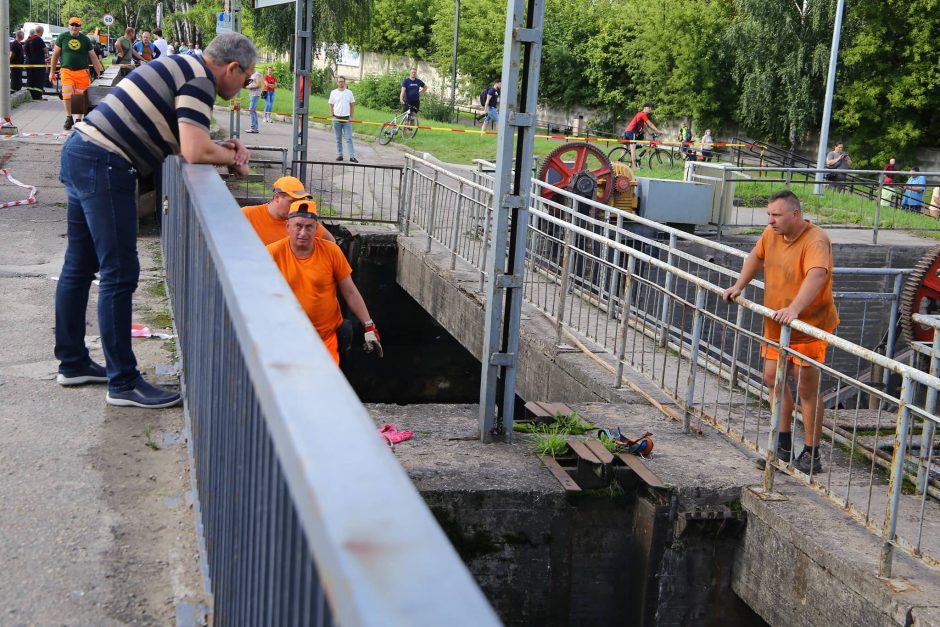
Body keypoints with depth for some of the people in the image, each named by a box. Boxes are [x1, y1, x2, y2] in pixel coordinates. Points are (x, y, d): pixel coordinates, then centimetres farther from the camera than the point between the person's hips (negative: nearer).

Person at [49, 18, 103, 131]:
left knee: (81, 97, 1)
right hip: (66, 71, -1)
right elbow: (55, 55, 9)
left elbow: (93, 57, 9)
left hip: (82, 72, 1)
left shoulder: (85, 39, 7)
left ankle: (79, 120, 13)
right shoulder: (62, 37, 4)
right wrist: (52, 72, 8)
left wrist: (100, 73, 5)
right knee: (67, 94, -13)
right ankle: (69, 118, 1)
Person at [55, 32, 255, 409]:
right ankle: (123, 383, -1)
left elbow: (178, 140, 21)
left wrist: (222, 147, 9)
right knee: (119, 274, -6)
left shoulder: (182, 68, 18)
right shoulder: (199, 80, -11)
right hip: (104, 166, -10)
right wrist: (233, 158, -3)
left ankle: (72, 363, 28)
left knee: (79, 267, 17)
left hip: (80, 152, 10)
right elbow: (195, 153, -21)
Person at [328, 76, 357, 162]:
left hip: (347, 119, -1)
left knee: (349, 138, -4)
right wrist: (331, 116, -1)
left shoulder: (349, 93, 4)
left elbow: (352, 105, 8)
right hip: (337, 118, 1)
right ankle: (339, 155, 15)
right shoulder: (333, 93, 3)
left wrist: (351, 116, 1)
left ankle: (352, 156, -7)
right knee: (338, 139, 8)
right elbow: (331, 105, 6)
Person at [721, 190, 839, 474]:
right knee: (773, 378, 11)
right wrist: (739, 286, 11)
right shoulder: (772, 234, 2)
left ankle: (811, 453, 8)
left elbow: (816, 275, -39)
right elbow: (756, 257, 22)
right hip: (775, 325, 8)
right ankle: (783, 443, 24)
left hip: (809, 325, -8)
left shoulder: (815, 241, -23)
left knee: (807, 388, -3)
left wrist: (794, 309, -52)